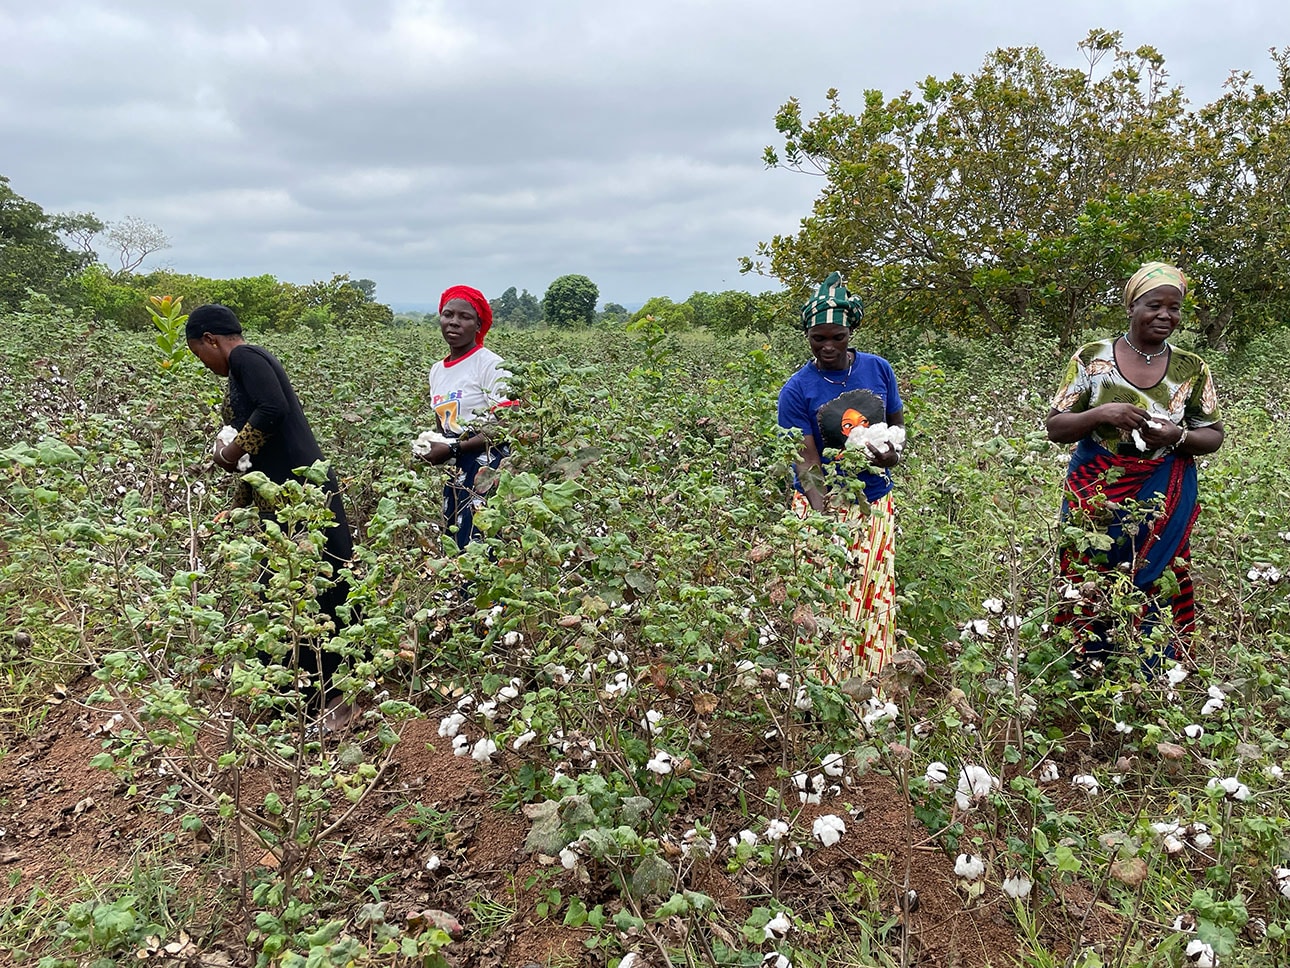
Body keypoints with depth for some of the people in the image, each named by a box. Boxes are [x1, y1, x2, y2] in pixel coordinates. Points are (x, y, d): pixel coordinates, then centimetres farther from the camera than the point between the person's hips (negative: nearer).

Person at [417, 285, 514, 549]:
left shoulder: (491, 365, -11)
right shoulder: (437, 370, 12)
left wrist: (453, 449, -16)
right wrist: (429, 445, 1)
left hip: (487, 468, -7)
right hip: (454, 472, 7)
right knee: (453, 544, 7)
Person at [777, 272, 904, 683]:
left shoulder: (877, 369, 3)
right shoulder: (797, 390, -9)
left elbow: (897, 423, 15)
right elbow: (807, 463, -15)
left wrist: (892, 451, -9)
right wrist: (824, 522, -30)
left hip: (875, 503, 4)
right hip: (823, 504, -3)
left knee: (876, 600, 7)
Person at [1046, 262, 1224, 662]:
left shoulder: (1192, 369, 3)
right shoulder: (1092, 358, -2)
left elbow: (1213, 435, 10)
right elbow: (1054, 428, -1)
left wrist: (1178, 437, -13)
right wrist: (1102, 414, -20)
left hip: (1162, 506, 2)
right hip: (1096, 498, -1)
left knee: (1158, 596, 5)